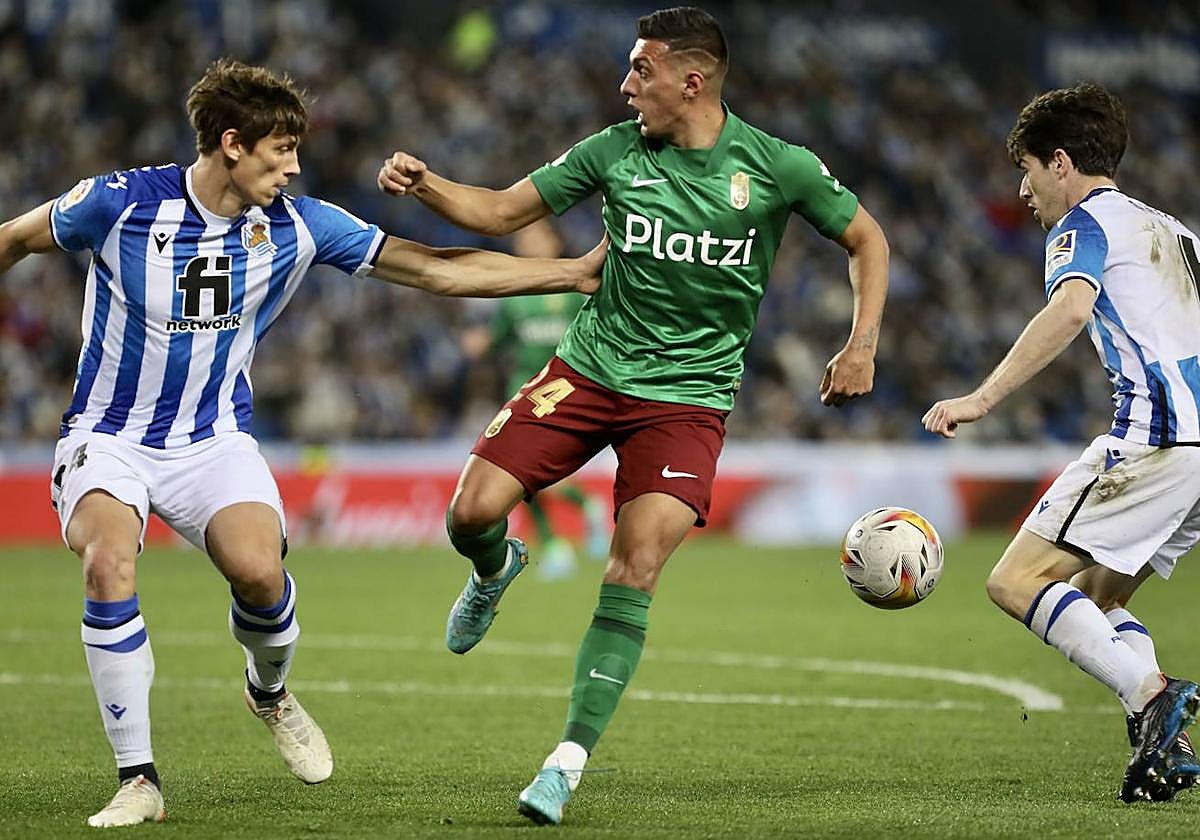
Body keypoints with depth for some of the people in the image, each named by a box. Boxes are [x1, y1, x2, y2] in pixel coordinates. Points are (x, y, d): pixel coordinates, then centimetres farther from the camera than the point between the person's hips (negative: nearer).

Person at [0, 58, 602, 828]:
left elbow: (439, 270, -3)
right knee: (109, 563, -31)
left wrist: (575, 272, -6)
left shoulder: (297, 225, -6)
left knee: (259, 571, -25)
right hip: (109, 437, -2)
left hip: (213, 441, 2)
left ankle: (270, 692, 12)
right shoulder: (121, 203, -15)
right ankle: (139, 780, -19)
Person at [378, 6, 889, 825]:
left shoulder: (777, 166, -7)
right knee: (472, 513, -12)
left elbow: (868, 240, 7)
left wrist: (862, 344, -4)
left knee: (636, 571, -17)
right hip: (590, 368, 2)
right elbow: (500, 212, 5)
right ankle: (497, 571, 28)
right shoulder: (616, 151, -1)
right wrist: (424, 185, -13)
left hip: (690, 395, -2)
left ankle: (569, 761, -9)